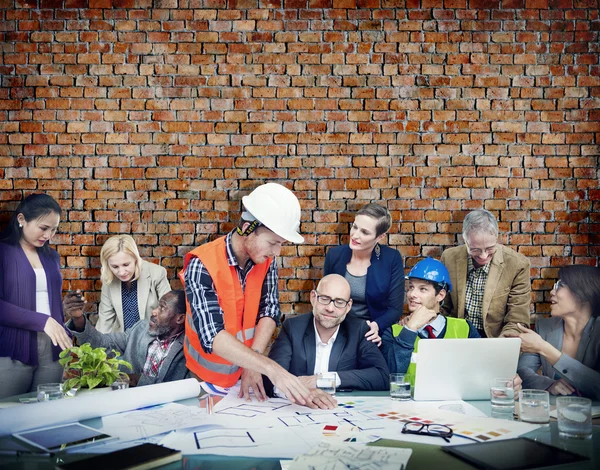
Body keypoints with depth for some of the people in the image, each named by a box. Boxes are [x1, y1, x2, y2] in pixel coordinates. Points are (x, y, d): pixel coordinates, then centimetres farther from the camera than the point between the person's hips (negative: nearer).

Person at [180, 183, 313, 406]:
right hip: (208, 379, -4)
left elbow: (269, 310, -7)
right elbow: (212, 335, -35)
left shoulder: (266, 259, -9)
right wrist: (271, 368, -44)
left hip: (248, 372, 4)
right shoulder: (202, 266, -26)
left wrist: (254, 365, -21)